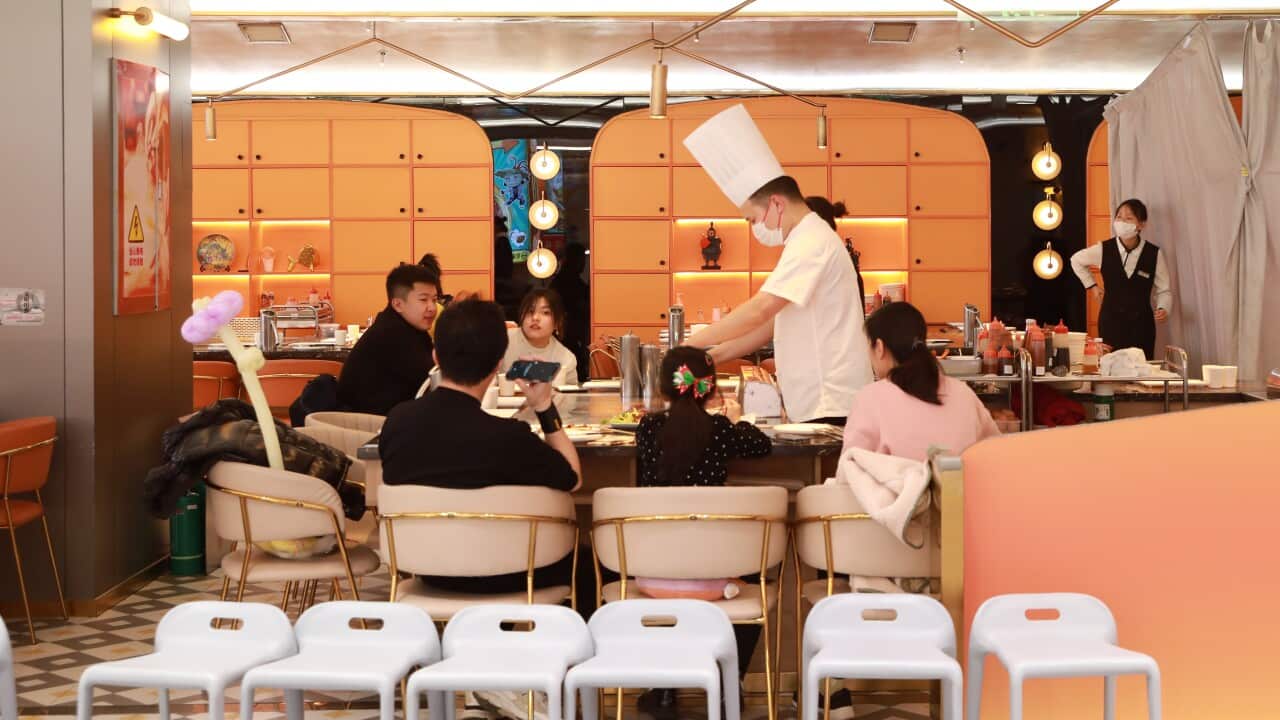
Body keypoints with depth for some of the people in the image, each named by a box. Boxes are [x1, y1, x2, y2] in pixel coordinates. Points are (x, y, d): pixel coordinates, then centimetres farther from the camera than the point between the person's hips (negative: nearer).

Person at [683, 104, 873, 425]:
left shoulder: (812, 243, -14)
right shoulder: (808, 241, 19)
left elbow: (760, 309, -23)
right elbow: (773, 322, 20)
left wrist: (692, 343, -16)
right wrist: (715, 355, 10)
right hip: (818, 407, 10)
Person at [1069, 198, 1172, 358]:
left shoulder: (1154, 254, -5)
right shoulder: (1104, 250, -3)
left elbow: (1164, 290, 3)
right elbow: (1076, 260, 17)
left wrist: (1163, 309, -16)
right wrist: (1091, 285, 14)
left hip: (1142, 323, 0)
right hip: (1111, 321, 0)